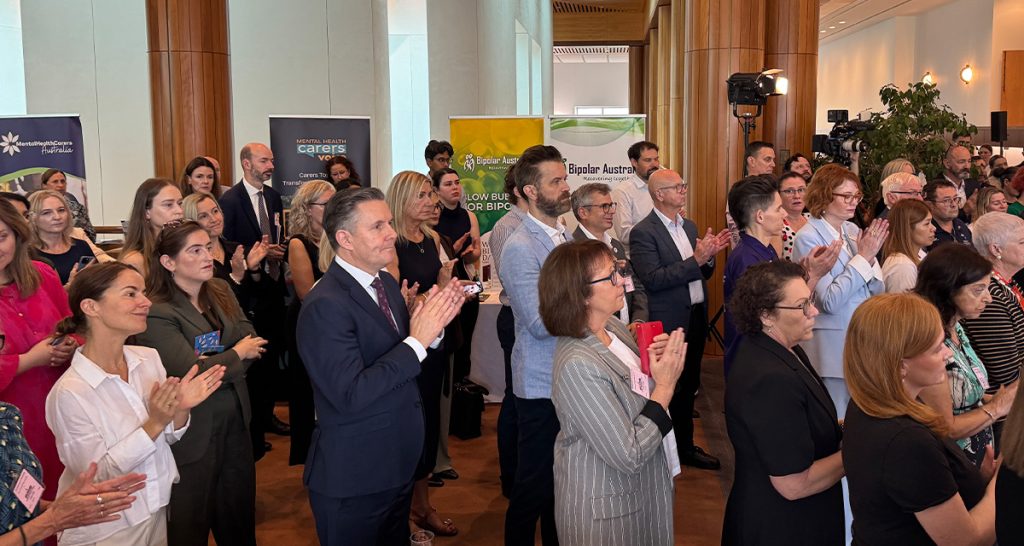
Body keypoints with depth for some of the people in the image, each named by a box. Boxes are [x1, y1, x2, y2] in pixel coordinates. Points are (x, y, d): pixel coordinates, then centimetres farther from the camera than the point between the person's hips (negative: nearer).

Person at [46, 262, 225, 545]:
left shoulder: (150, 358, -6)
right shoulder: (69, 393, -22)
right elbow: (95, 474, -19)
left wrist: (181, 410, -17)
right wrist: (154, 424, -27)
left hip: (157, 512, 5)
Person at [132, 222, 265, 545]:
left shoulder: (221, 291, 5)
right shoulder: (156, 312, -18)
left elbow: (253, 342, 1)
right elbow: (191, 372, -24)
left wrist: (216, 365, -17)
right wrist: (235, 355, -8)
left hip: (235, 421, 6)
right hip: (192, 432, -6)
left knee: (240, 513, 17)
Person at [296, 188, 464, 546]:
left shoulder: (386, 282, 4)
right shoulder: (325, 306, -23)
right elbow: (351, 395, -29)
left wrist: (432, 325, -10)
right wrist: (417, 341, -26)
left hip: (398, 464, 8)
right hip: (352, 481, -8)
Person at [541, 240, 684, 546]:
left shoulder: (613, 327, -4)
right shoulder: (578, 365, -30)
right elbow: (628, 455, -28)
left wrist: (659, 362, -8)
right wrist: (665, 385, -22)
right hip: (608, 509, -8)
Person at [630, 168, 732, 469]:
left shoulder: (689, 226, 12)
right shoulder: (643, 232, -13)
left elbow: (703, 274, 15)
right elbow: (653, 279, -22)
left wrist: (710, 255, -6)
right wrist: (696, 259, -24)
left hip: (696, 318, 7)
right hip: (669, 323, -7)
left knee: (688, 387, 17)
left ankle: (685, 445, 31)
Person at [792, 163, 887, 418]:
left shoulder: (854, 231, 7)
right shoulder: (809, 238, -12)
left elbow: (877, 291, 9)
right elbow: (829, 301, -21)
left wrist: (870, 255, -8)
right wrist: (863, 257, -16)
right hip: (833, 347, -6)